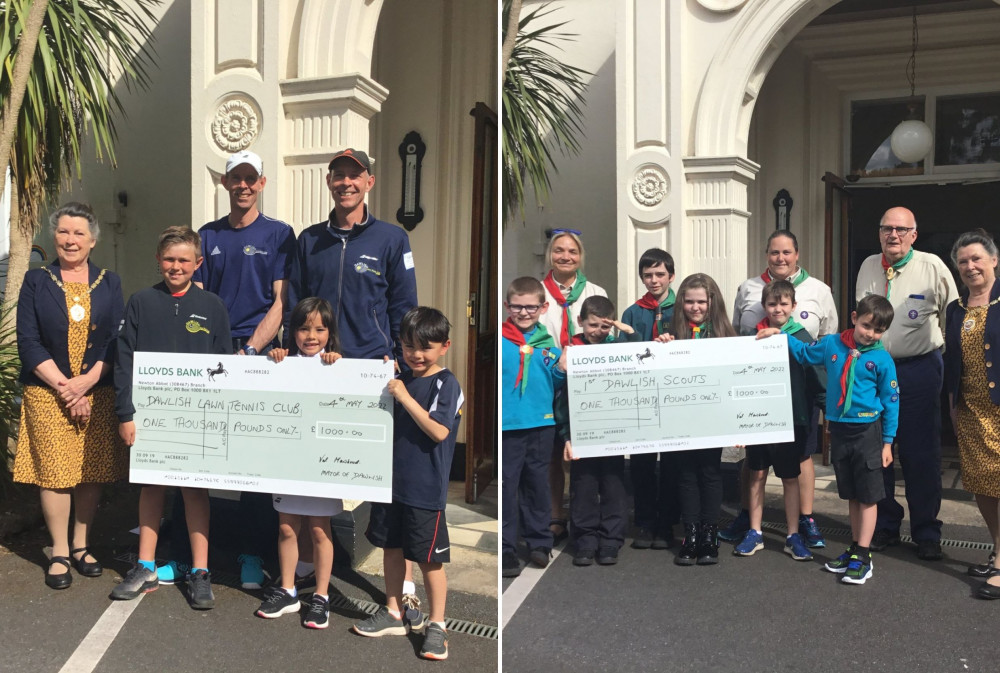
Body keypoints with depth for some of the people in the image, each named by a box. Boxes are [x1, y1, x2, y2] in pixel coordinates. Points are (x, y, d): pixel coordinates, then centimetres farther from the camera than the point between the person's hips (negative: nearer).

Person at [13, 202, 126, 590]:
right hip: (47, 393, -1)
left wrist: (86, 381, -12)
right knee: (54, 472, -1)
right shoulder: (36, 282, 5)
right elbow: (28, 342, -2)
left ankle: (82, 545, 21)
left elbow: (117, 341, 0)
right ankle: (59, 553, 13)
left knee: (93, 471, 5)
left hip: (98, 393, 1)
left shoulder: (109, 284, 8)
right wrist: (64, 387, -11)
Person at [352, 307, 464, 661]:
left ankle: (437, 626, 19)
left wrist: (404, 397, -24)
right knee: (391, 547, 17)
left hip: (425, 489, -7)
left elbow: (439, 431, -22)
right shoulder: (400, 380, 9)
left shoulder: (447, 384, -12)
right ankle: (393, 614, 33)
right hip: (392, 480, 7)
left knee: (429, 559, 4)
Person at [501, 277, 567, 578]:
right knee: (506, 486, 2)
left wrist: (561, 370, -5)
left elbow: (554, 384, 13)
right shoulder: (500, 339, -6)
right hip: (507, 426, -4)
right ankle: (506, 549, 13)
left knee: (538, 484, 16)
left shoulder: (547, 342, 7)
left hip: (542, 424, 4)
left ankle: (539, 541, 31)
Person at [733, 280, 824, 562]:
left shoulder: (801, 337, -4)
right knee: (757, 474, 9)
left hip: (790, 418, -2)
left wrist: (810, 415, -10)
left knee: (791, 477, 9)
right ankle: (755, 533, 21)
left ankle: (793, 536, 20)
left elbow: (814, 378, -3)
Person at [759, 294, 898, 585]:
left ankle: (863, 557, 5)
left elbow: (891, 402, -4)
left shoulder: (882, 359, -9)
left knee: (868, 495, 2)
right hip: (838, 429, 4)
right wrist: (780, 335, 12)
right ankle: (856, 548, 24)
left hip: (867, 430, -4)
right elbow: (804, 353, 22)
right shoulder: (831, 344, 1)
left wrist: (887, 441, -3)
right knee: (851, 494, 14)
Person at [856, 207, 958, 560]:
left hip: (919, 369, -4)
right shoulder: (868, 267, 8)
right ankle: (884, 525, 23)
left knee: (921, 454, 2)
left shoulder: (932, 267, -5)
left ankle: (926, 532, 16)